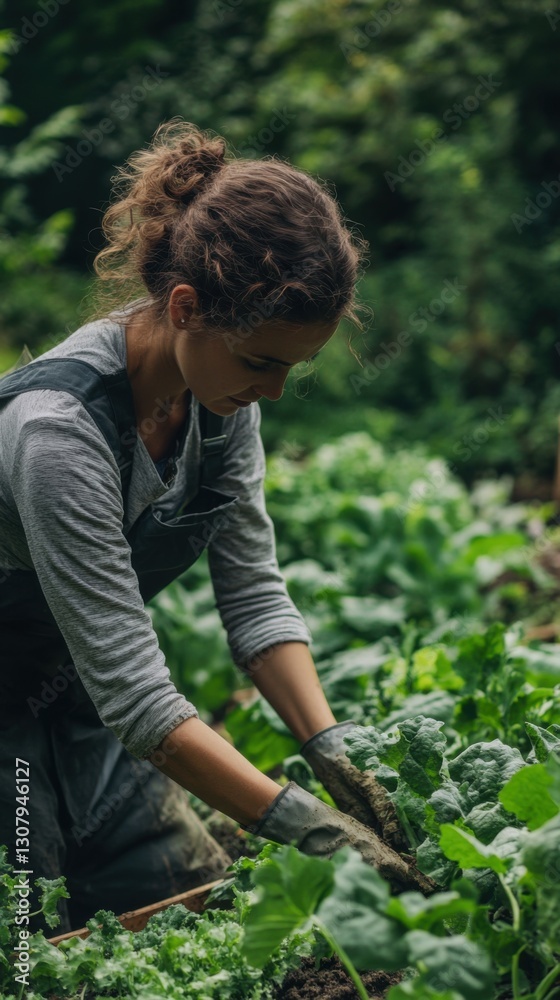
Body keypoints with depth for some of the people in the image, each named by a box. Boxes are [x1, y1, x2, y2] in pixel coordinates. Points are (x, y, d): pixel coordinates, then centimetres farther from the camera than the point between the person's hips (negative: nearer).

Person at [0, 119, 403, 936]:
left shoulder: (220, 388, -11)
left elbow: (254, 596, -6)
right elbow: (132, 694, -33)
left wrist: (332, 749, -19)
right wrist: (308, 826, -35)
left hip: (74, 699, 7)